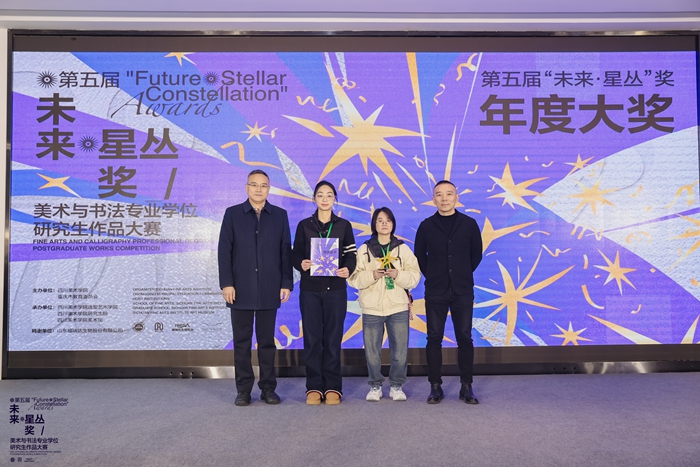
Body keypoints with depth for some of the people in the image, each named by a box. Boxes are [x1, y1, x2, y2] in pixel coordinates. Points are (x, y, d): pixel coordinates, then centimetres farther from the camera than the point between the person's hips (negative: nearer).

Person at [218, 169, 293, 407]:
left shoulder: (280, 215, 7)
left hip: (269, 290, 1)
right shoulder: (232, 214, 5)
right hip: (240, 289, 0)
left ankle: (268, 387, 17)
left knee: (267, 341, 7)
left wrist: (286, 284, -1)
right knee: (241, 341, 6)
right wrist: (226, 283, -7)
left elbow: (286, 252, 5)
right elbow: (224, 251, 1)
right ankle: (243, 389, 16)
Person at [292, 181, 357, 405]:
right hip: (310, 288, 0)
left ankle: (333, 387, 12)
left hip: (336, 288, 0)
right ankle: (314, 387, 11)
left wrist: (347, 269, -16)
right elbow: (295, 254, 6)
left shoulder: (344, 225, 7)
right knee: (312, 338, 2)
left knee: (333, 338, 3)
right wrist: (301, 264, -16)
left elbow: (351, 254, 4)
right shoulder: (304, 225, 6)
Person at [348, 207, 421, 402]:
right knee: (372, 351, 5)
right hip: (371, 308, 0)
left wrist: (398, 275, -16)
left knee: (400, 350, 4)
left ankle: (397, 386, 22)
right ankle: (375, 386, 23)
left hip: (398, 307, 0)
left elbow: (414, 276, 1)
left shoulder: (403, 249, 6)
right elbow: (354, 278, -1)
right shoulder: (364, 249, 4)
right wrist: (372, 275, -17)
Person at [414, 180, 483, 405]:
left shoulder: (469, 224, 1)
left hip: (463, 291, 0)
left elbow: (476, 254, 10)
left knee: (465, 338, 3)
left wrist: (463, 275, 9)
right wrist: (432, 277, 8)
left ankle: (466, 387, 14)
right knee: (434, 338, 3)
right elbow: (419, 256, 11)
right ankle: (436, 387, 13)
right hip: (435, 292, 0)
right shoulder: (426, 226, 2)